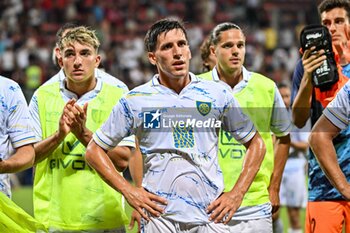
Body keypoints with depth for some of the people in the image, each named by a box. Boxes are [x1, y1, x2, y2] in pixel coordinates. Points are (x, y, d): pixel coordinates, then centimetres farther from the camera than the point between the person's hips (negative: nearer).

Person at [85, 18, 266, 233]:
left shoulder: (218, 94, 7)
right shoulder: (135, 100, 4)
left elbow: (256, 144, 15)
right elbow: (94, 150, 10)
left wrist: (237, 194, 4)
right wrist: (128, 191, 0)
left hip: (211, 215, 1)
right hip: (160, 214, -1)